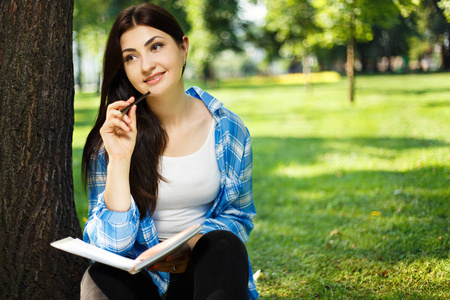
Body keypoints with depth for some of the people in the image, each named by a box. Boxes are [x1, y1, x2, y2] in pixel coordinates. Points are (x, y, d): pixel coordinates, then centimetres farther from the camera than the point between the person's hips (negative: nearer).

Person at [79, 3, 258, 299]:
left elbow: (238, 216, 10)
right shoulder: (112, 135, -6)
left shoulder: (228, 130, -2)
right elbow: (111, 244, -12)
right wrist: (119, 161, -24)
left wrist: (192, 242, -12)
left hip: (202, 274, 2)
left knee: (222, 244, -30)